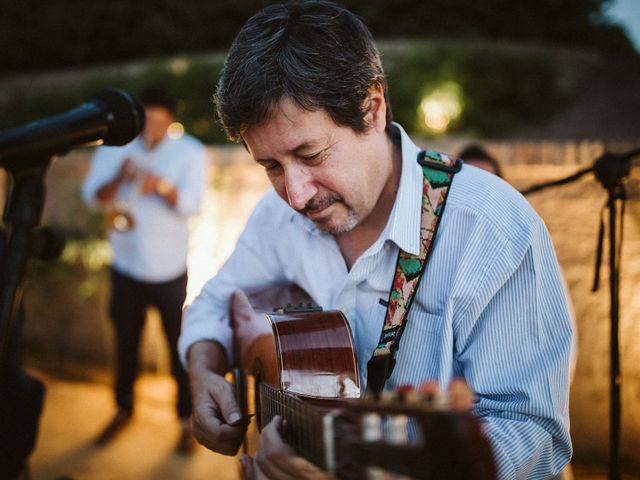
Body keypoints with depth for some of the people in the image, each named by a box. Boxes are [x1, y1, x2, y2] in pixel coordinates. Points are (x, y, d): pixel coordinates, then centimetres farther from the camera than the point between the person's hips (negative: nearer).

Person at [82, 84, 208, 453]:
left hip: (170, 270, -2)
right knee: (126, 343, 16)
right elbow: (92, 194, -8)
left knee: (180, 345, 4)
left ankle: (187, 420, 20)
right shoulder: (115, 147, -1)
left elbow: (192, 204, -18)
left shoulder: (190, 152, -6)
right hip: (126, 266, 2)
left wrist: (164, 188, -38)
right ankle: (124, 409, 35)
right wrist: (119, 178, -29)